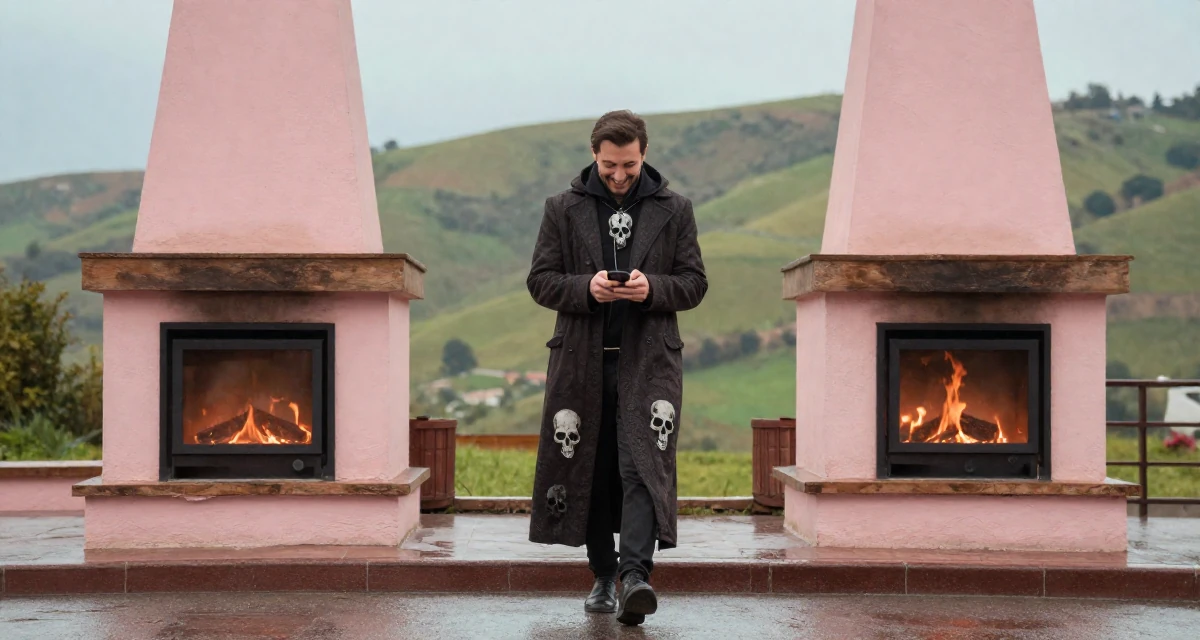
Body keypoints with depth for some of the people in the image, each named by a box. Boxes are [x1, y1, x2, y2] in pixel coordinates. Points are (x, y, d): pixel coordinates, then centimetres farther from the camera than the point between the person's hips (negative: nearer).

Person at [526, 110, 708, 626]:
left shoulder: (673, 210, 7)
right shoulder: (563, 209, 7)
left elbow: (694, 284, 7)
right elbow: (540, 280, 6)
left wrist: (652, 288, -13)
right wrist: (586, 289, -13)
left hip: (649, 359, -1)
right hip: (582, 359, 1)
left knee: (643, 465, -14)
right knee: (590, 468, 6)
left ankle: (635, 574, -22)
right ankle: (604, 575, 19)